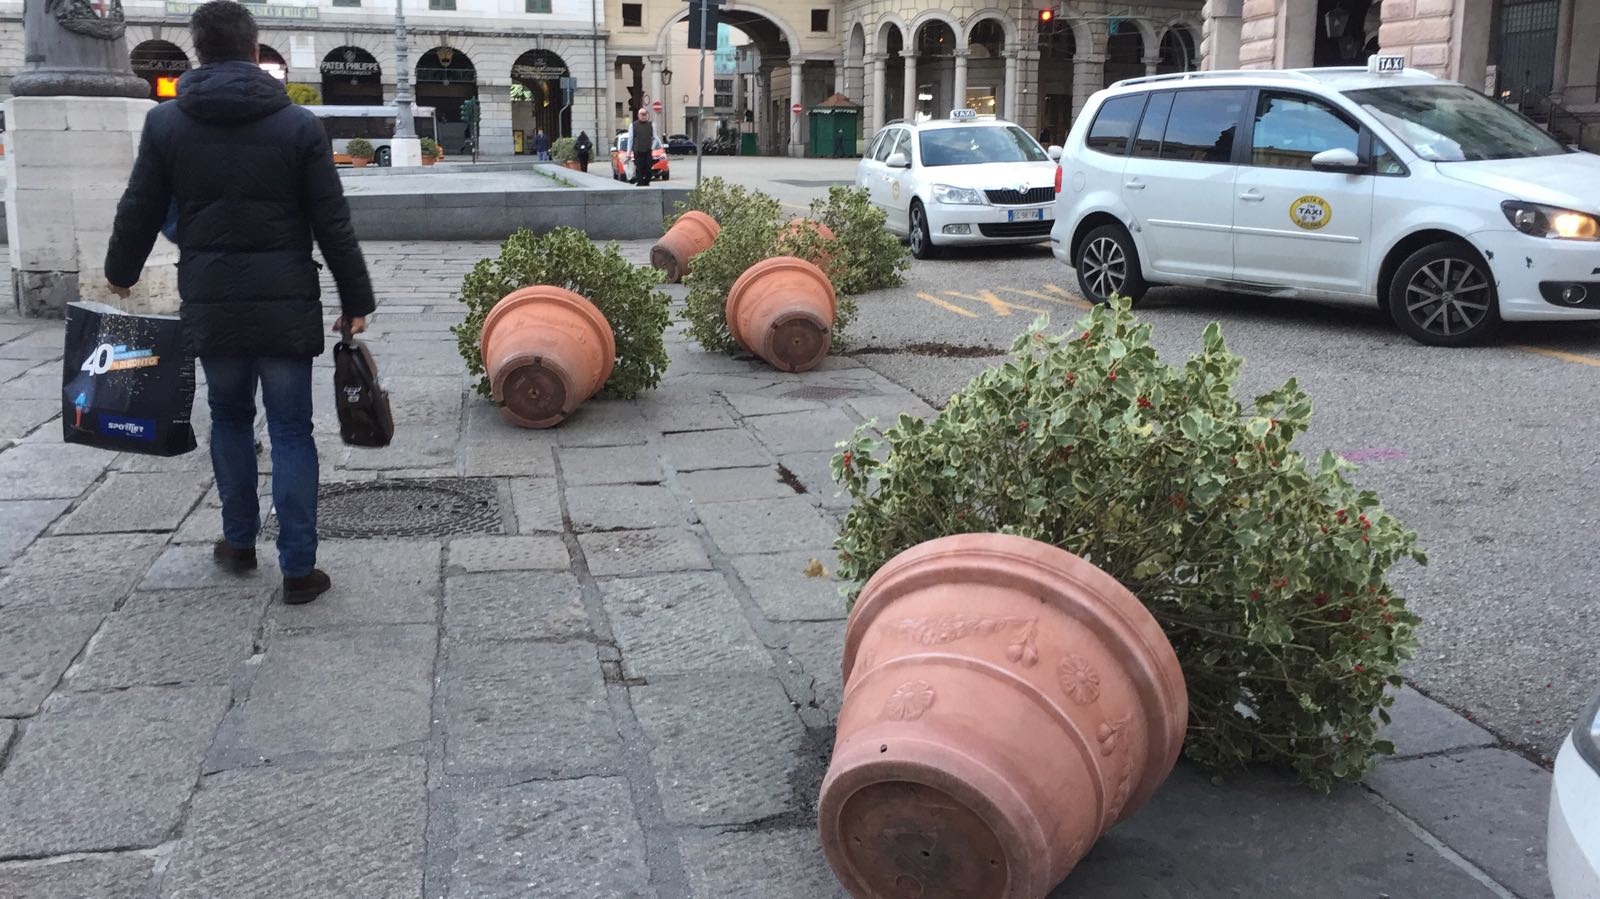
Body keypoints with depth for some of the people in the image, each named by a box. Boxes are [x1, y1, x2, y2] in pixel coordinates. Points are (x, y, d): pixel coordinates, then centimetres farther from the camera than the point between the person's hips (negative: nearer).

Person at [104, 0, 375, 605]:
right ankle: (298, 568, 3)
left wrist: (121, 275, 26)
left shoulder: (165, 124, 2)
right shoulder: (299, 125, -4)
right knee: (291, 431, 3)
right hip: (286, 304, -2)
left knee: (229, 418, 21)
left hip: (210, 304, 2)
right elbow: (333, 224, -4)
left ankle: (239, 543, 31)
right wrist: (356, 300, 4)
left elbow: (138, 213, 9)